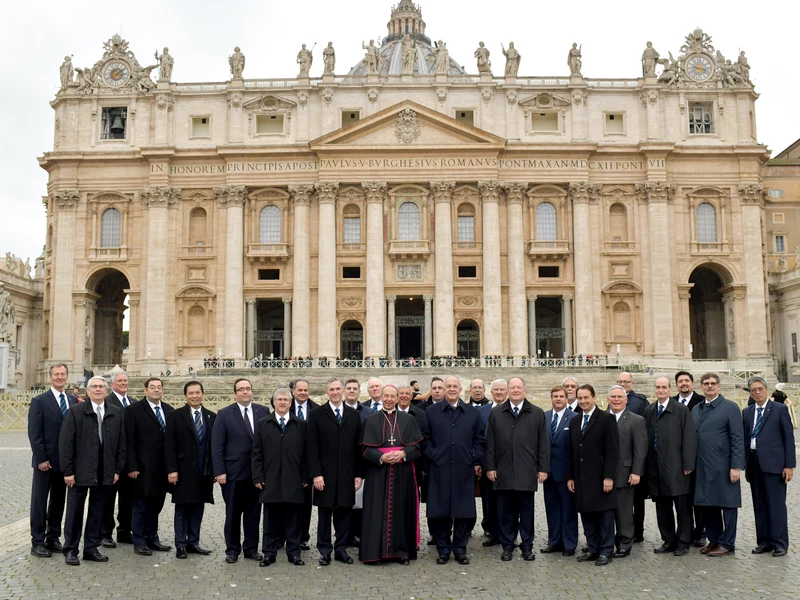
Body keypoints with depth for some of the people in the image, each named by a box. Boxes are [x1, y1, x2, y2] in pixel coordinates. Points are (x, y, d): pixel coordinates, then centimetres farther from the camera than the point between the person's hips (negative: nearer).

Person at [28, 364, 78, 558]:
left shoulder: (73, 401, 8)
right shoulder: (39, 401, -6)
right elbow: (34, 433, -10)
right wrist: (41, 458, -15)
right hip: (45, 461, -5)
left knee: (58, 501, 12)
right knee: (39, 502, 4)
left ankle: (53, 538, 22)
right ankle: (37, 542, 11)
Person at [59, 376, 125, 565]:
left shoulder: (116, 413, 6)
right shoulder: (75, 412, -3)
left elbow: (121, 443, 7)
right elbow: (66, 443, -6)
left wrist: (118, 470, 2)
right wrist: (68, 471, -10)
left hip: (105, 473, 3)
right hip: (80, 471, -3)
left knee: (97, 511, 10)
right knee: (75, 511, 6)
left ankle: (91, 548, 21)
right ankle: (70, 550, 18)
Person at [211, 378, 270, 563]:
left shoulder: (264, 411, 3)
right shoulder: (224, 414, -1)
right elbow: (217, 445, -4)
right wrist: (219, 471, -10)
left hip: (257, 472, 2)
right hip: (233, 472, -2)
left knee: (253, 512, 10)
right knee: (233, 513, 8)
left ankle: (251, 548, 21)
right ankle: (232, 549, 20)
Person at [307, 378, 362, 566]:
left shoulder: (354, 415, 9)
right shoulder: (316, 415, 1)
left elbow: (358, 447, 8)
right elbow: (312, 448, -4)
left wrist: (359, 474, 3)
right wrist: (316, 474, -11)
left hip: (347, 474, 2)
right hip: (325, 474, -2)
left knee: (344, 513, 7)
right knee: (324, 513, 5)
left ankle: (341, 549, 18)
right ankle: (325, 551, 16)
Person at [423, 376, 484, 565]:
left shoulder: (473, 413, 10)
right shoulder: (431, 412, 7)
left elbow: (479, 439, 11)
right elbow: (426, 438, 6)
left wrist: (476, 460, 2)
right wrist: (432, 457, -4)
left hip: (464, 470, 1)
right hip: (439, 469, -1)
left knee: (463, 510, 4)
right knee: (440, 511, 2)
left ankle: (460, 549, 17)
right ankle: (443, 549, 14)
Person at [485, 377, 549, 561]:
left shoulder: (537, 413, 5)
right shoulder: (496, 414, 7)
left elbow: (543, 443, 4)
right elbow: (490, 443, 6)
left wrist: (543, 468, -1)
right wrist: (490, 467, 0)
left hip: (527, 472, -1)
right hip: (503, 472, 1)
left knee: (526, 511, 7)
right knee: (505, 511, 6)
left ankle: (527, 546, 18)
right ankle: (507, 546, 16)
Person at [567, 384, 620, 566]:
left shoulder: (606, 419, -5)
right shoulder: (574, 421, 13)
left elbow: (612, 450, -10)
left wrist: (609, 477, -15)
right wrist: (570, 477, 10)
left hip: (600, 478, -5)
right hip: (581, 478, 6)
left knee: (605, 515, 3)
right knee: (586, 514, 8)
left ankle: (606, 551, 12)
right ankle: (592, 549, 19)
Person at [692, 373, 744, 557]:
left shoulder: (730, 407, -3)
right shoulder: (695, 409, 12)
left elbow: (737, 439, -8)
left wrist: (736, 466, -14)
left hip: (723, 467, -5)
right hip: (702, 467, 5)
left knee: (727, 504, 3)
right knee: (707, 505, 11)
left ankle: (727, 544, 12)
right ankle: (714, 540, 23)